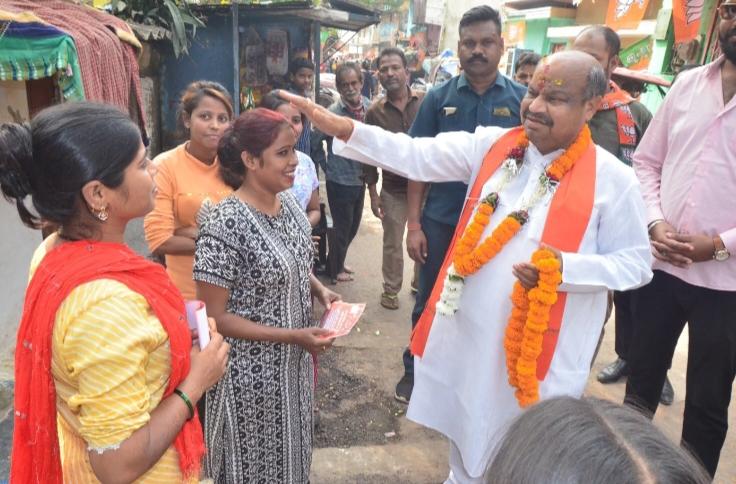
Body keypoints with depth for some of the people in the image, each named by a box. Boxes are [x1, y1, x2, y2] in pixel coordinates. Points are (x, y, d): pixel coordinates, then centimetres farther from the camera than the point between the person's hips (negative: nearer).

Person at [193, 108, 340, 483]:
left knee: (289, 451, 26)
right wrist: (292, 335, -23)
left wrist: (319, 290, -5)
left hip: (293, 361, 7)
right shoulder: (227, 225, -26)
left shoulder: (288, 202, -3)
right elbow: (213, 317, -22)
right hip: (251, 371, -7)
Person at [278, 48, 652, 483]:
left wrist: (564, 268, -23)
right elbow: (416, 157, -6)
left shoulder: (612, 179, -10)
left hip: (540, 349, -3)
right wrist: (341, 128, -17)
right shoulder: (492, 146, -1)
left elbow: (637, 264, -6)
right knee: (467, 435, 27)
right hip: (467, 330, 4)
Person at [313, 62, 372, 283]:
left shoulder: (368, 106, -3)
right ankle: (335, 270, 30)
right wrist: (326, 165, -4)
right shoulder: (333, 113, -18)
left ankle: (336, 261, 41)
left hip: (360, 179, 6)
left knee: (353, 226, 19)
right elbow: (314, 143, -10)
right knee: (342, 228, 8)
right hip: (340, 180, -6)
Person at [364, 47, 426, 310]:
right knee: (392, 244, 12)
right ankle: (391, 289, 29)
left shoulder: (426, 102, -5)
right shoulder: (375, 111, -2)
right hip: (393, 190, 1)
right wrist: (373, 193, 1)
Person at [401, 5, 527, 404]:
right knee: (429, 301, 12)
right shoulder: (439, 97, -1)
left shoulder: (521, 99, -1)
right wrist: (413, 223, -6)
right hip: (441, 221, 0)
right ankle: (415, 369, 32)